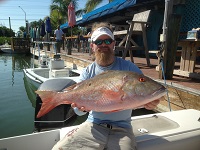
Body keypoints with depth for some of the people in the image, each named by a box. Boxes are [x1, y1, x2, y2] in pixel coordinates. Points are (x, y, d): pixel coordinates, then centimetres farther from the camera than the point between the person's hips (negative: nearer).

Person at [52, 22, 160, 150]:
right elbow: (79, 110, -1)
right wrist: (82, 107, -25)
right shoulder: (87, 73, 2)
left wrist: (151, 102, -27)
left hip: (121, 129, 0)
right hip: (93, 125, 1)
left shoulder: (128, 67, -2)